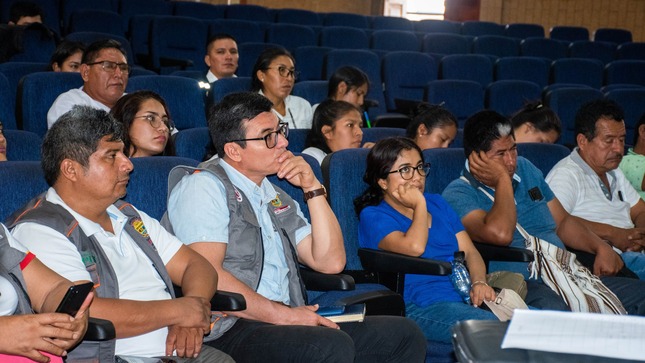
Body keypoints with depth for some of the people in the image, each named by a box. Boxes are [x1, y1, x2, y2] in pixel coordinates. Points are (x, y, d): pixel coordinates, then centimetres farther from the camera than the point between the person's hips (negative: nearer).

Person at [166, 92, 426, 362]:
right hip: (231, 330, -8)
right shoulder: (204, 186, -2)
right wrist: (283, 315, -17)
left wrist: (312, 188, 8)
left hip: (285, 322, 8)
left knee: (404, 334, -8)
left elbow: (330, 262, 16)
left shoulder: (276, 198, 23)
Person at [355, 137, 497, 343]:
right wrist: (420, 205, -2)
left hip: (469, 296, 7)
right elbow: (414, 247, -18)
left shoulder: (437, 204, 24)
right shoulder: (373, 216, 2)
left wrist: (479, 282, -3)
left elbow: (470, 252, 18)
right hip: (422, 307, -7)